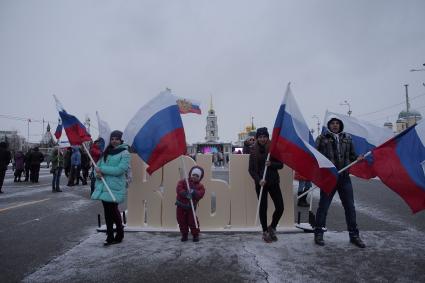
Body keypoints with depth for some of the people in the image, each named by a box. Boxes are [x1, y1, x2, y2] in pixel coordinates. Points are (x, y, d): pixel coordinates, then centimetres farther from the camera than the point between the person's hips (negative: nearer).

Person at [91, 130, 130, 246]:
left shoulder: (124, 153, -7)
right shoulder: (106, 152, 14)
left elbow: (120, 170, -18)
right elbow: (99, 165, 17)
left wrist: (102, 169, -15)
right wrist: (98, 173, -6)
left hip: (115, 187, -6)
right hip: (104, 185, 6)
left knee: (113, 210, -4)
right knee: (107, 211, 11)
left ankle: (120, 234, 18)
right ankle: (109, 236, 22)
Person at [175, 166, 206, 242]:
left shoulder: (200, 186, -2)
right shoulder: (183, 181, -4)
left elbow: (200, 194, -17)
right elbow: (179, 189, -19)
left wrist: (194, 192, -34)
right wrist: (186, 194, -32)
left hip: (191, 207, 0)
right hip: (181, 206, 1)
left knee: (192, 221, 0)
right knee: (182, 221, 7)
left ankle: (195, 235, 18)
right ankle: (184, 235, 24)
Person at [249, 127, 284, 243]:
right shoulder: (254, 150, -2)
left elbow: (281, 165, 2)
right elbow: (251, 169, -1)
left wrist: (271, 164, -18)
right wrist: (258, 180, -16)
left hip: (273, 182, 1)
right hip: (260, 183, -1)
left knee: (280, 207, -1)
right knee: (263, 207, 5)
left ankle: (272, 228, 23)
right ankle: (265, 232, 22)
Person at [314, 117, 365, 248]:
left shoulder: (347, 138, 12)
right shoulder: (322, 138, 1)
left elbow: (352, 155, 18)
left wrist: (357, 158, -3)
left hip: (344, 177, 4)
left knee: (350, 206, 10)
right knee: (323, 206, 4)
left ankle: (354, 235, 25)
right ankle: (318, 234, 17)